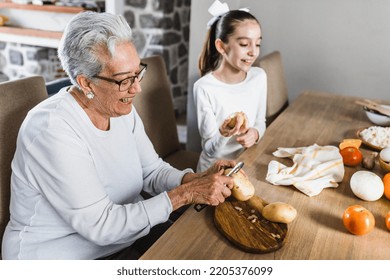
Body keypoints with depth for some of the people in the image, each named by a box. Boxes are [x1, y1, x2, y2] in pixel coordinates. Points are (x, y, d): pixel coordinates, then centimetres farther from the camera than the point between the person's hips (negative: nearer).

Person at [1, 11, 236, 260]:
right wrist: (185, 194, -26)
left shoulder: (123, 110, -3)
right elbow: (100, 225, -26)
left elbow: (152, 171, 4)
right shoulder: (52, 129, -26)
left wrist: (197, 180, -15)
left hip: (126, 233, 7)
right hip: (62, 256, -6)